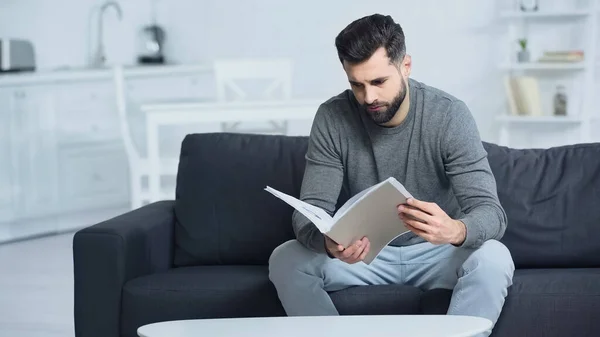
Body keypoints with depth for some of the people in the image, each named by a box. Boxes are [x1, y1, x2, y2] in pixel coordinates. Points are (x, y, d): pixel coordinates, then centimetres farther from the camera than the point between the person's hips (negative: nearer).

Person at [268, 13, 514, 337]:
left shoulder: (450, 115, -19)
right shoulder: (332, 118, -14)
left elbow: (490, 211, -26)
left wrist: (455, 231, -51)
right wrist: (328, 243, -44)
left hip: (434, 253, -1)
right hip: (364, 254, 2)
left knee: (493, 259, -33)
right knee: (285, 260, -24)